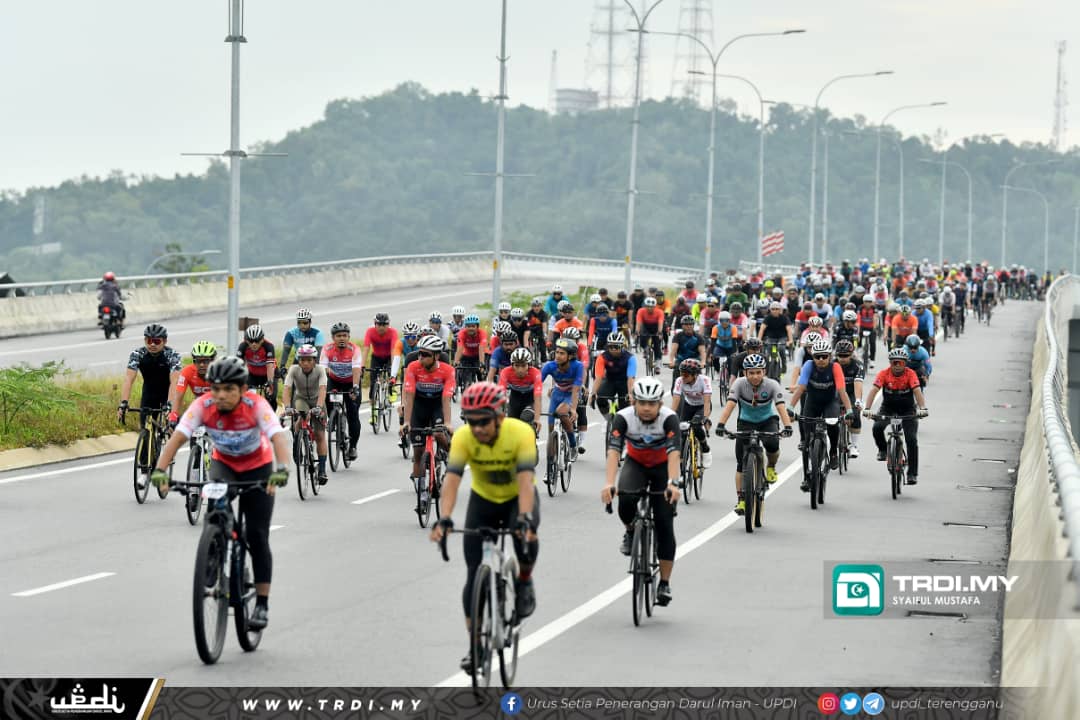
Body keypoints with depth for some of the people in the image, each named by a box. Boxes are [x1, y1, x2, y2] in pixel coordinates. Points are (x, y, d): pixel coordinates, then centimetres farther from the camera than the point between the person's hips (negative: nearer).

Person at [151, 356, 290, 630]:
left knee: (257, 536, -6)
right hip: (223, 464, 2)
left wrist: (281, 469, -60)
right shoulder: (203, 406, -23)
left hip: (257, 468, -2)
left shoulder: (256, 405, -29)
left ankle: (262, 604, 2)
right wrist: (160, 469, -47)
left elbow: (278, 437, -42)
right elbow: (178, 436, -32)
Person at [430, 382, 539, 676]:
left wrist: (524, 519, -55)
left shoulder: (520, 433, -31)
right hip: (483, 499, 2)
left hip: (518, 497, -2)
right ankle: (475, 644, 6)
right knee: (474, 572, -6)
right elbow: (451, 479, -36)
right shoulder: (463, 437, -26)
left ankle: (524, 582, -2)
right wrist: (444, 520, -51)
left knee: (525, 534, -35)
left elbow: (526, 480, -40)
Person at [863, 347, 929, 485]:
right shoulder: (884, 374, -16)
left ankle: (913, 473, -4)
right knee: (877, 427, -28)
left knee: (912, 440, -13)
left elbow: (917, 391, -28)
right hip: (888, 407, 1)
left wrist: (922, 408, -45)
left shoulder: (910, 374, -17)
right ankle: (882, 450, 2)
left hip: (907, 409, -1)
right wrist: (867, 409, -40)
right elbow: (874, 390, -26)